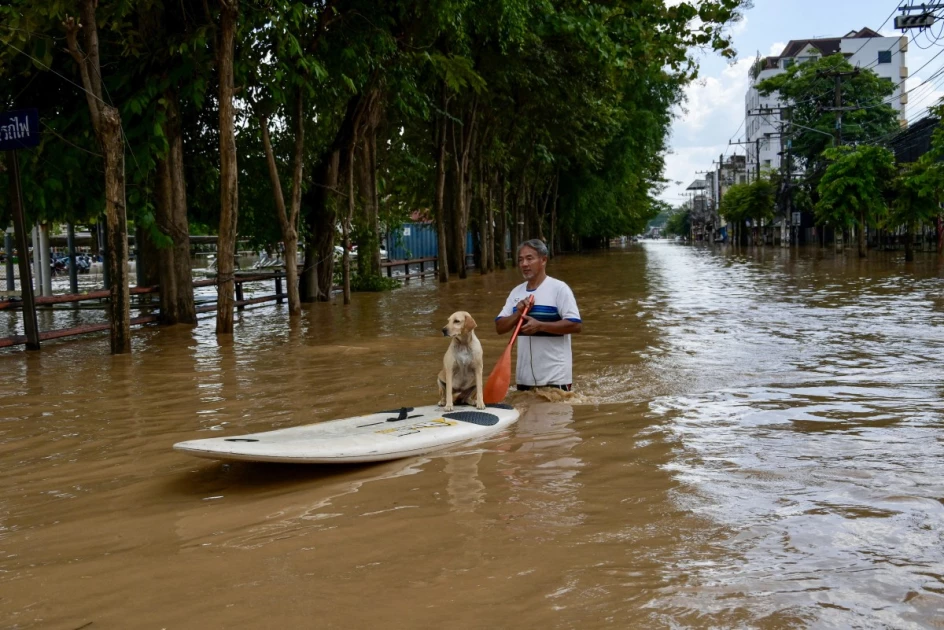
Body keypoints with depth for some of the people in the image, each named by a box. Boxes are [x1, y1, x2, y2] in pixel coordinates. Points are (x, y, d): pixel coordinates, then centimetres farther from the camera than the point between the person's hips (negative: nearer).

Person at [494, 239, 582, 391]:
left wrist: (540, 325, -23)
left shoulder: (559, 288, -9)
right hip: (524, 376, 6)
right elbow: (500, 327, 9)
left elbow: (576, 325, -17)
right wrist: (518, 314, -10)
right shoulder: (516, 292, 10)